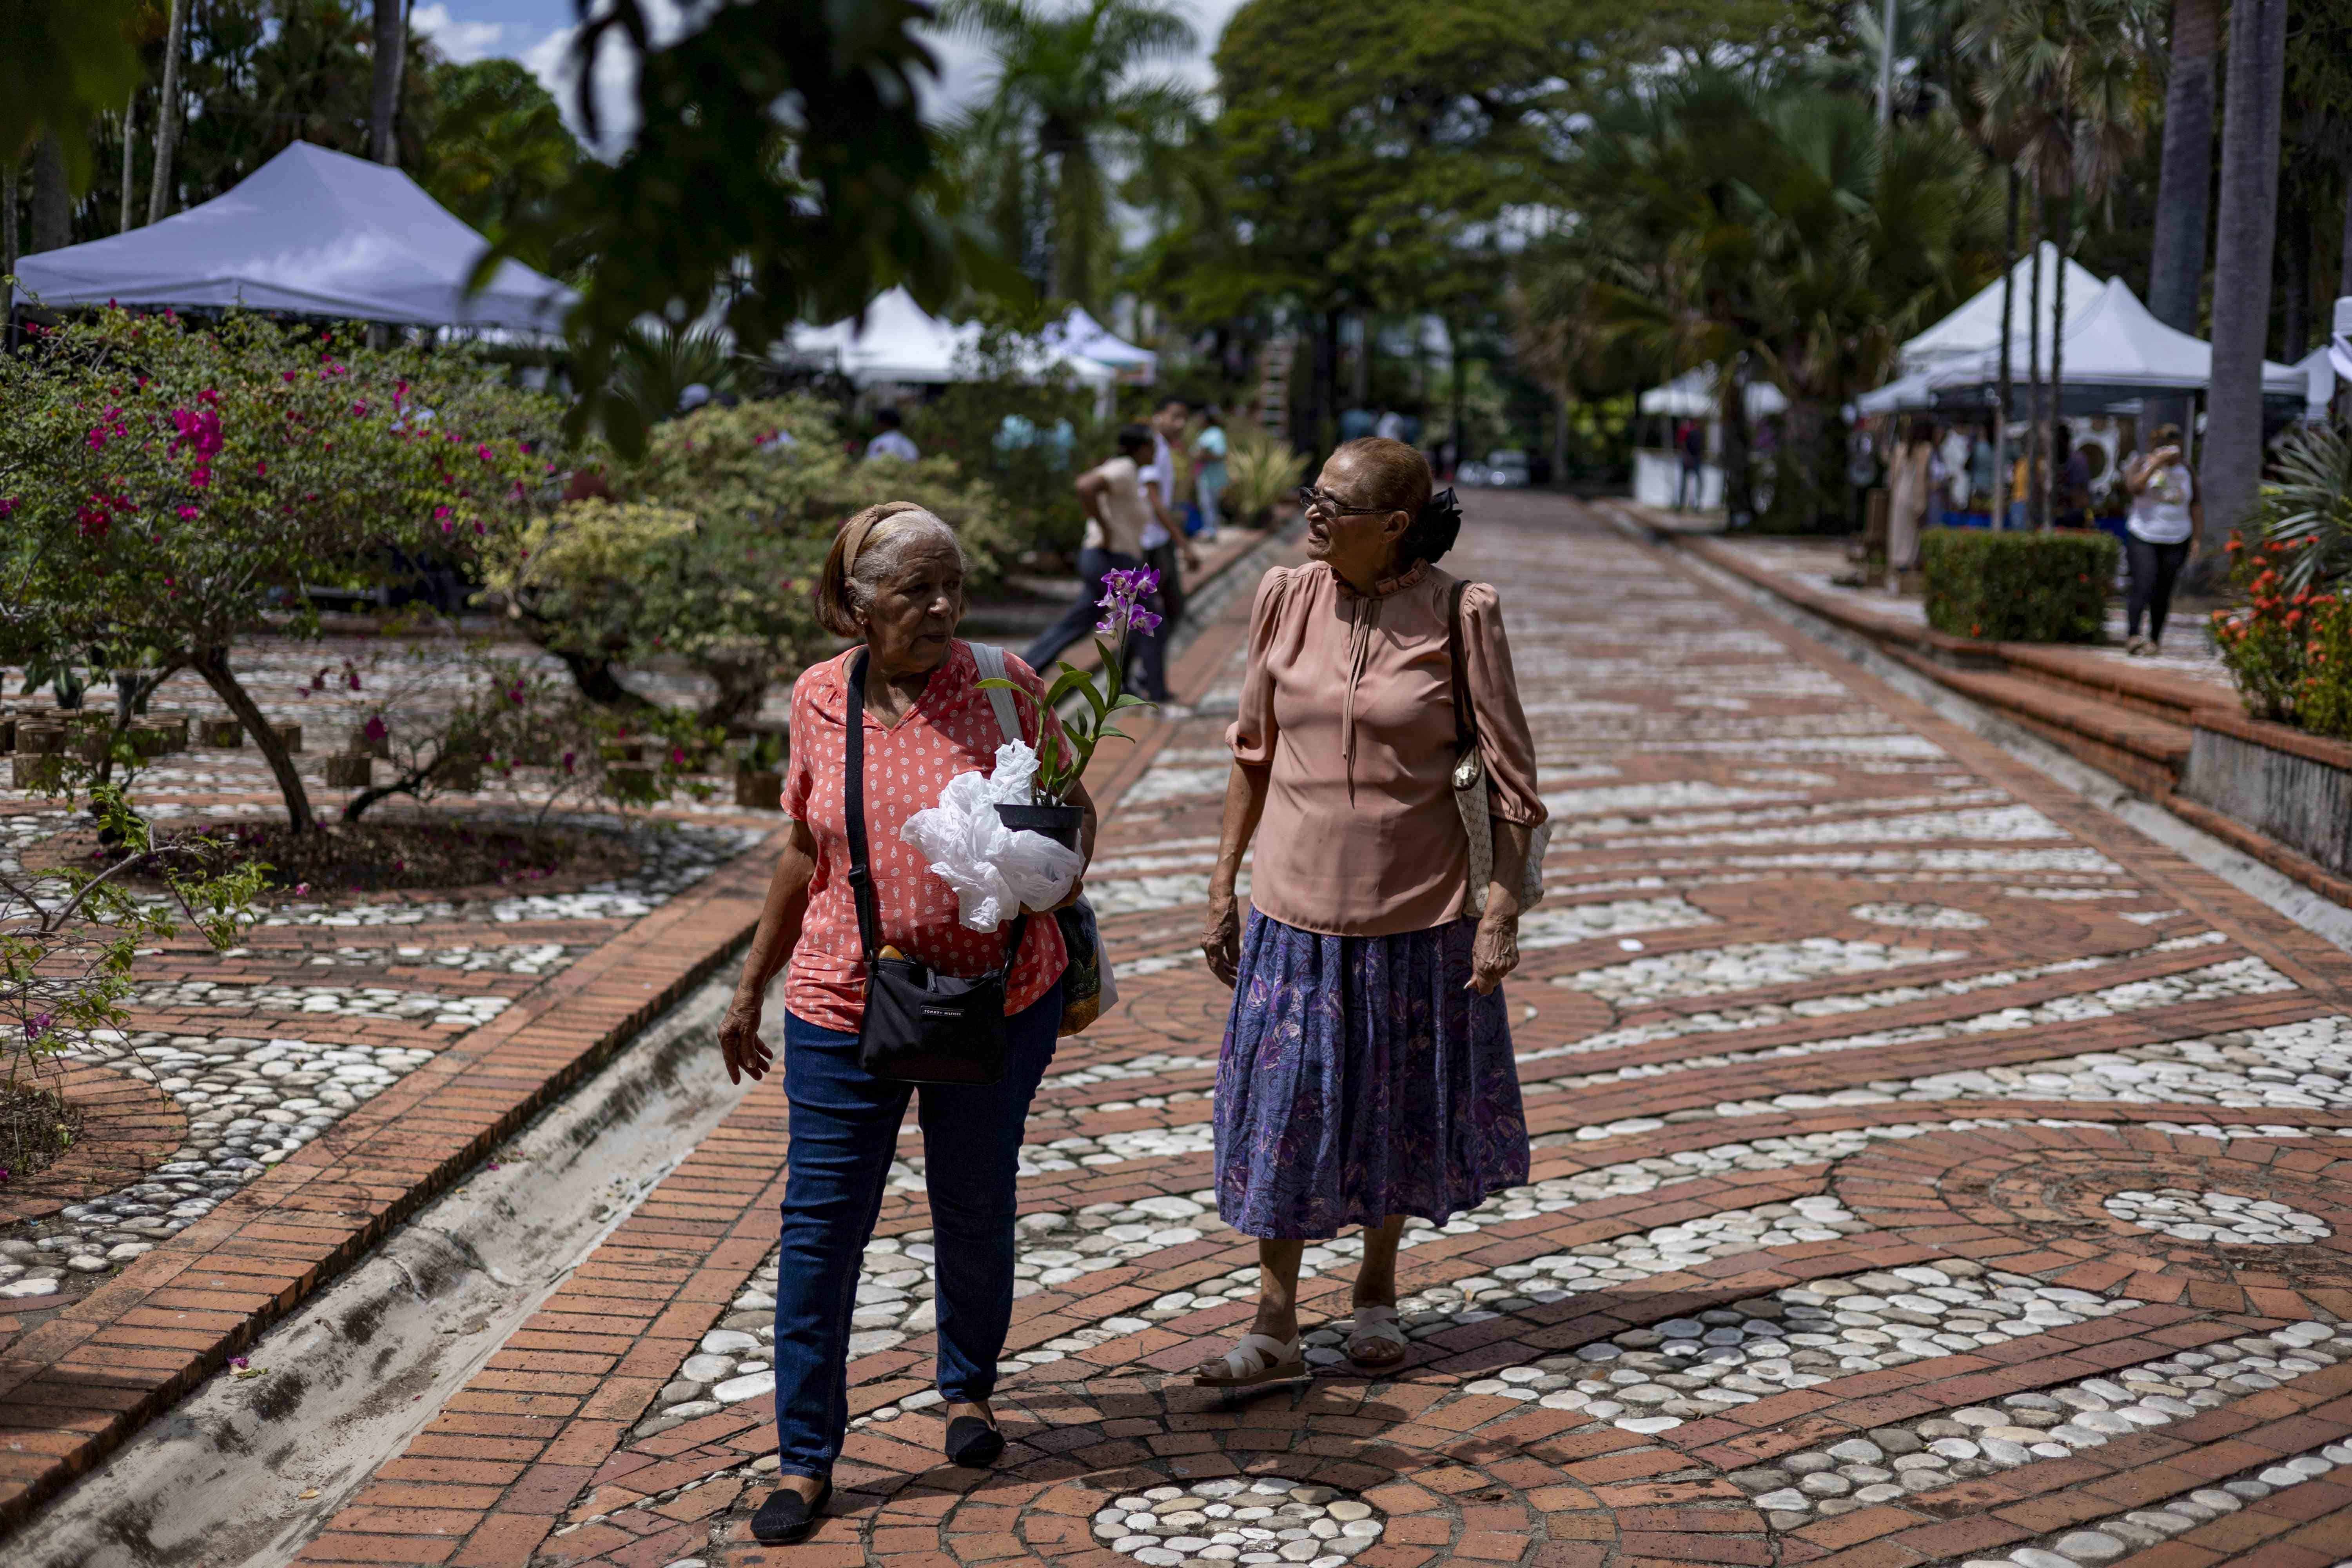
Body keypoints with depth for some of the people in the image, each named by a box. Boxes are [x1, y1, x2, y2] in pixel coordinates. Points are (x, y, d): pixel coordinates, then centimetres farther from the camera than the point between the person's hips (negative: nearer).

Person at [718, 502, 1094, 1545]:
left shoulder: (1002, 684, -7)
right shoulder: (819, 698, -2)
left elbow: (1071, 806, 2)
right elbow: (804, 852, 9)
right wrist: (751, 986, 13)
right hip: (846, 1001, 1)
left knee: (976, 1211, 15)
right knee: (821, 1224, 1)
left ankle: (968, 1389, 40)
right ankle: (804, 1460, 14)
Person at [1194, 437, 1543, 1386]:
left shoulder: (1457, 616, -10)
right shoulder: (1287, 599, -2)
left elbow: (1510, 779, -6)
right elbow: (1254, 751, 7)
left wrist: (1502, 913, -10)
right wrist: (1223, 886, 7)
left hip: (1418, 909, -2)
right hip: (1296, 906, 2)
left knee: (1402, 1107, 13)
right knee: (1282, 1110, 3)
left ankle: (1377, 1290, 35)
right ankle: (1274, 1329, 13)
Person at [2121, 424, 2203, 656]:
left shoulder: (2185, 471, 9)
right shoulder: (2140, 464, 1)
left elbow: (2196, 506, 11)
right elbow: (2134, 487, -20)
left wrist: (2197, 538, 4)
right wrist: (2157, 463, -21)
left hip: (2176, 541, 3)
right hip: (2143, 538, -3)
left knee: (2163, 592, 1)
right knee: (2143, 587, -18)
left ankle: (2155, 639, 13)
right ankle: (2132, 637, -28)